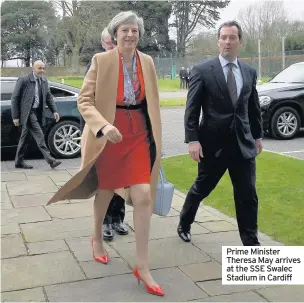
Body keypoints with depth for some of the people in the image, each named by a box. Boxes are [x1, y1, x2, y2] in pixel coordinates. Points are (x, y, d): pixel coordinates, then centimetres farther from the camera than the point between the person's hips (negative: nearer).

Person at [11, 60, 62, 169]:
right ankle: (50, 160, -13)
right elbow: (15, 98, -7)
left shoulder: (44, 81, 9)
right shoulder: (23, 80, -9)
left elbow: (49, 97, 13)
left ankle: (19, 162, 22)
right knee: (39, 136, -13)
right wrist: (15, 116, -9)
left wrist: (54, 111, 0)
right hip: (28, 112, -7)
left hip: (38, 113, 7)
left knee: (24, 137, 14)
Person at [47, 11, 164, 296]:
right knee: (105, 191, 16)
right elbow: (84, 99, -11)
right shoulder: (101, 60, -8)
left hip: (138, 136, 3)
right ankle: (97, 238, 45)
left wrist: (155, 138, 12)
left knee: (144, 197, -7)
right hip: (108, 136, -2)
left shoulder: (147, 62, 3)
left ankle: (142, 266, 4)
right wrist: (103, 125, -27)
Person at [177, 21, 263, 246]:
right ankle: (184, 224, 39)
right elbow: (192, 109, -8)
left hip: (243, 143, 3)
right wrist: (192, 139, -15)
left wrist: (258, 135, 16)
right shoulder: (202, 71, -5)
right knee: (201, 189, 14)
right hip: (213, 143, -3)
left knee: (248, 196, 4)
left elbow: (254, 107, 15)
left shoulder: (249, 72, 8)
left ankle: (251, 243, 17)